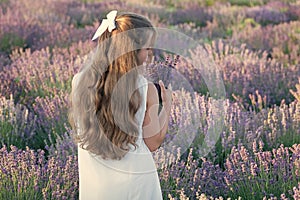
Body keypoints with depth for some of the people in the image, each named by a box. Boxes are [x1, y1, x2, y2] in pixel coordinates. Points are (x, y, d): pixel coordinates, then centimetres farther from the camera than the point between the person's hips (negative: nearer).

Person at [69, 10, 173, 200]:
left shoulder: (79, 82, -7)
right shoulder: (146, 90, -15)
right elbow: (153, 143, -5)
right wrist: (167, 105, 9)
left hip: (93, 184, 3)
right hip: (137, 182, -2)